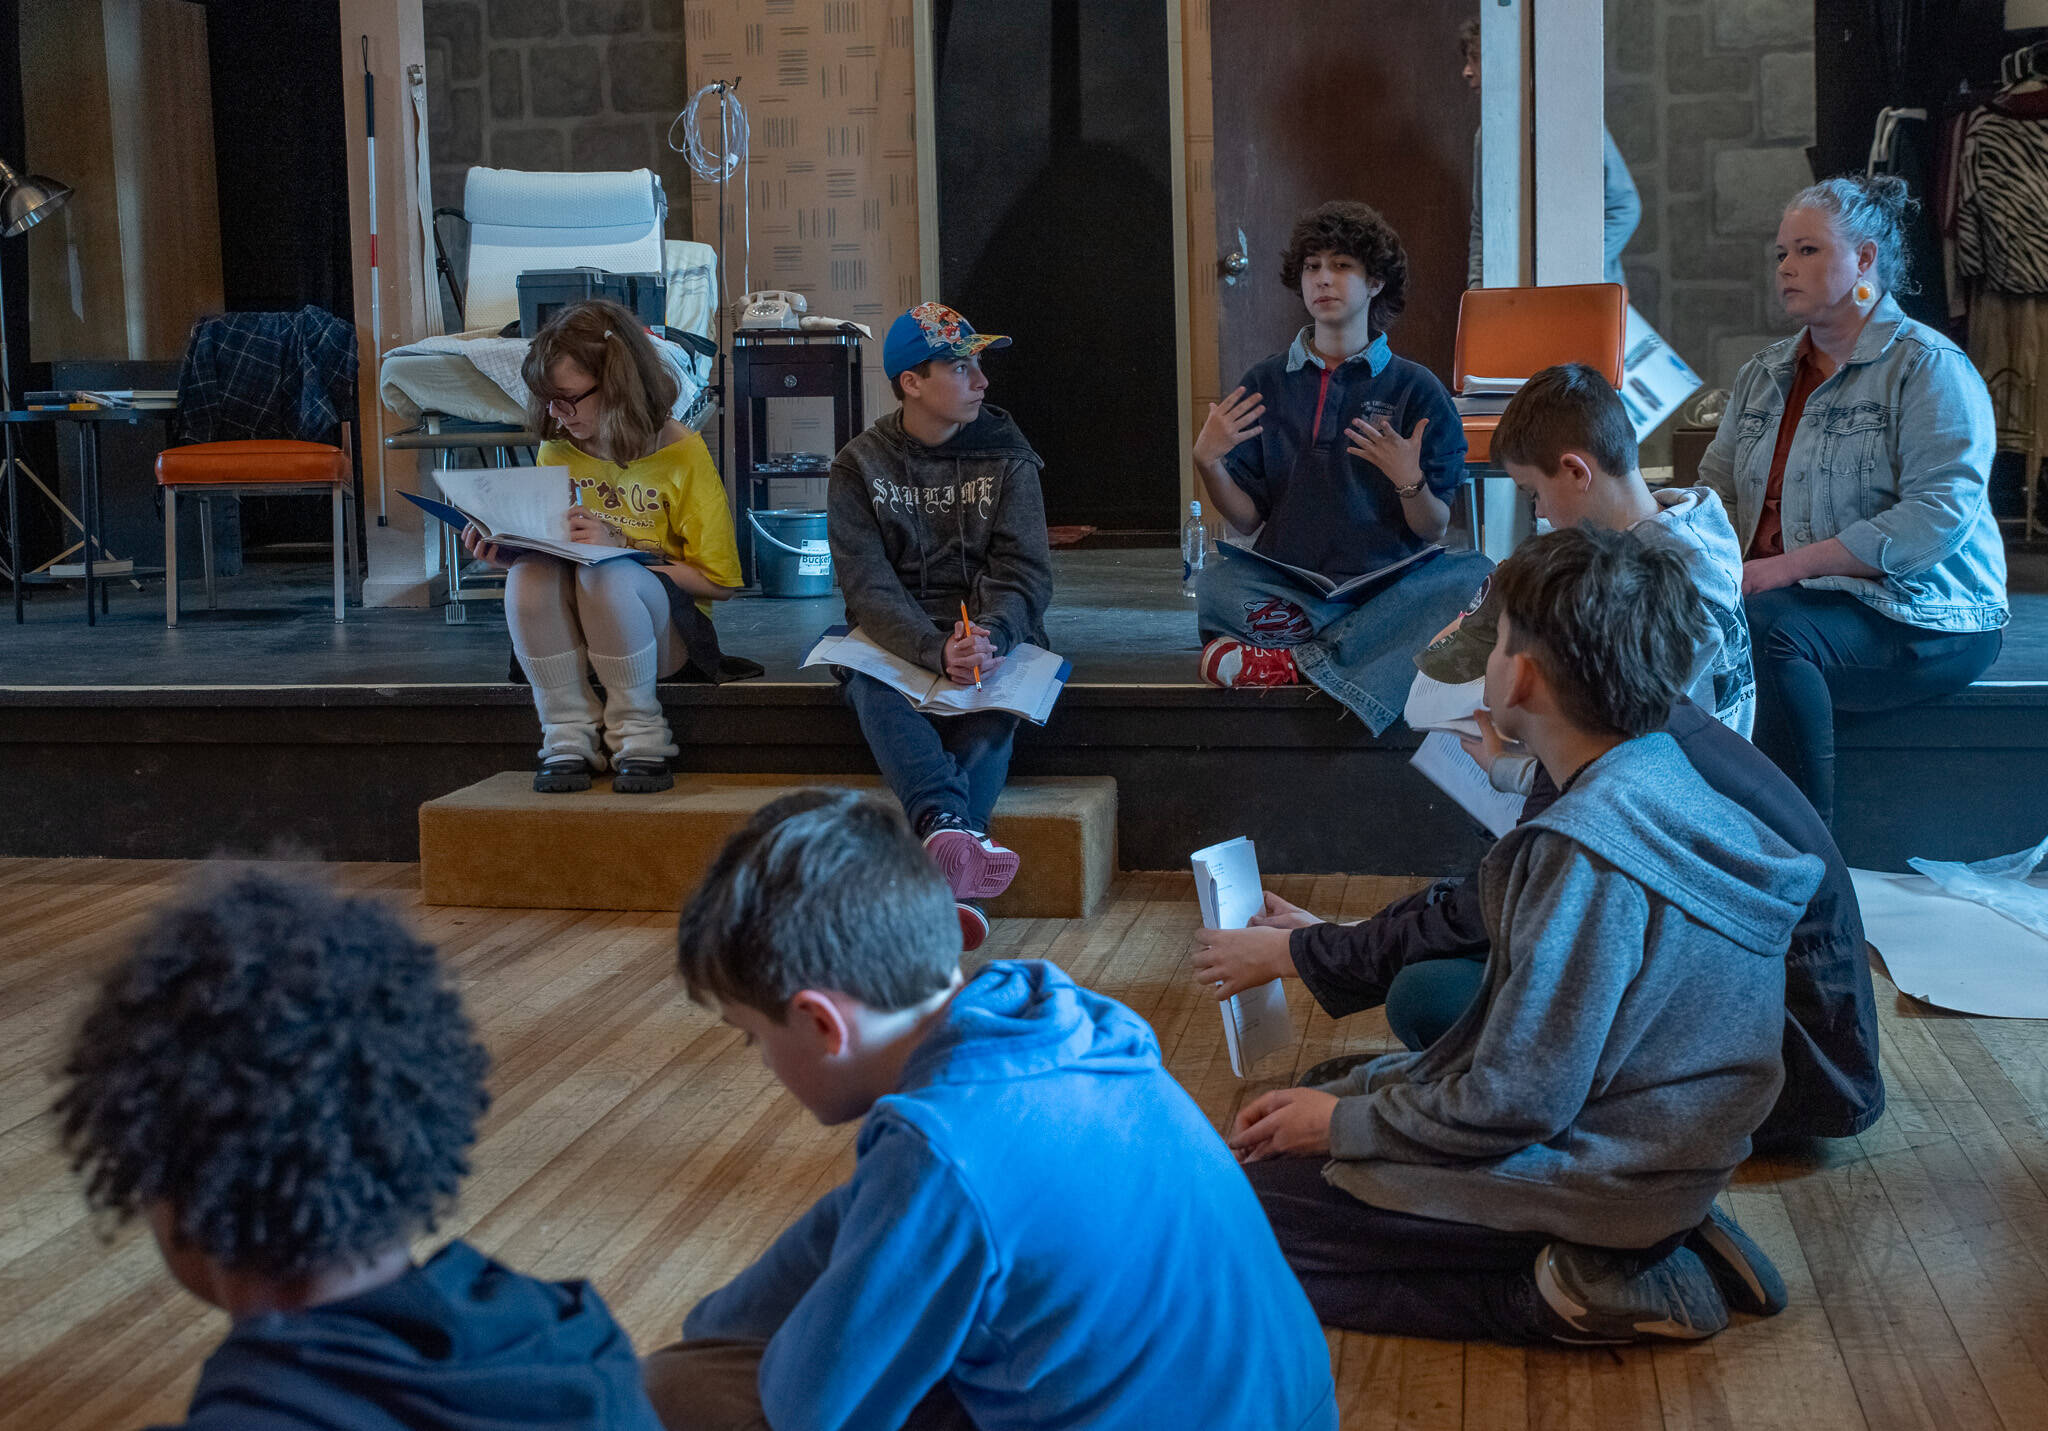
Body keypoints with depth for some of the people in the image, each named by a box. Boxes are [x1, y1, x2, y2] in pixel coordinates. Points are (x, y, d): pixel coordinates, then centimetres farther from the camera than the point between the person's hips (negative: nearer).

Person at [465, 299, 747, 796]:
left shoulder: (682, 455, -8)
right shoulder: (557, 452, 7)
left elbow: (718, 582, -8)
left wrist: (618, 548, -18)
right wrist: (504, 549, -7)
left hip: (660, 634, -4)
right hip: (572, 635, 4)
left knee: (606, 573, -36)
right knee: (530, 572, -28)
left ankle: (640, 733, -18)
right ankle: (569, 736, -20)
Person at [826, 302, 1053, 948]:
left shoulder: (1006, 457, 6)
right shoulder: (860, 467, 3)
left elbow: (1024, 573, -5)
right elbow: (868, 585, -9)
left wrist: (988, 637, -27)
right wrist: (936, 651, -28)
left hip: (989, 635, 0)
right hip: (894, 641, 0)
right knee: (870, 687, -34)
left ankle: (947, 871, -50)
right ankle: (954, 829, -58)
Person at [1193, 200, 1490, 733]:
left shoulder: (1416, 389, 7)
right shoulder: (1266, 384, 12)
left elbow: (1433, 530, 3)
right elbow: (1246, 518, 9)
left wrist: (1410, 482, -17)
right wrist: (1208, 462, -9)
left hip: (1390, 583, 0)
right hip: (1289, 583, 0)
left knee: (1476, 578, -31)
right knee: (1214, 586, -32)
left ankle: (1299, 659, -31)